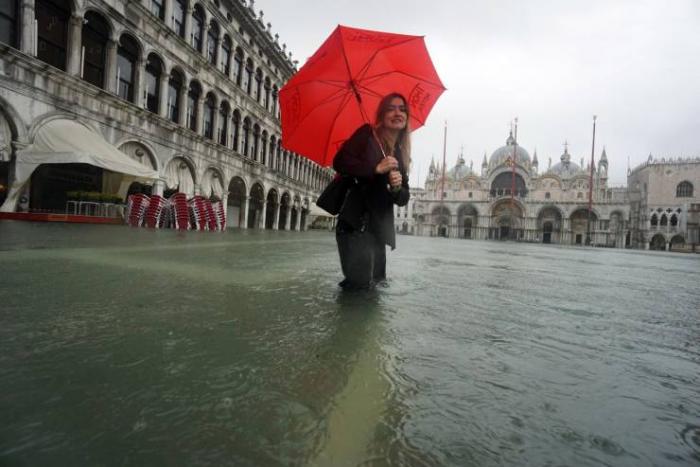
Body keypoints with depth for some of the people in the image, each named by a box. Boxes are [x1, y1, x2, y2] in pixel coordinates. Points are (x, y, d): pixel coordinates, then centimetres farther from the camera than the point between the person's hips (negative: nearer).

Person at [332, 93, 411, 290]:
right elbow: (339, 161, -12)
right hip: (355, 224, -6)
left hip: (380, 229, 6)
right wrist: (375, 168, -19)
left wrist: (397, 187, -10)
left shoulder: (401, 155, 15)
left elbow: (403, 199, 12)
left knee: (376, 282, 12)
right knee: (360, 284, -11)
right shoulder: (367, 134, 2)